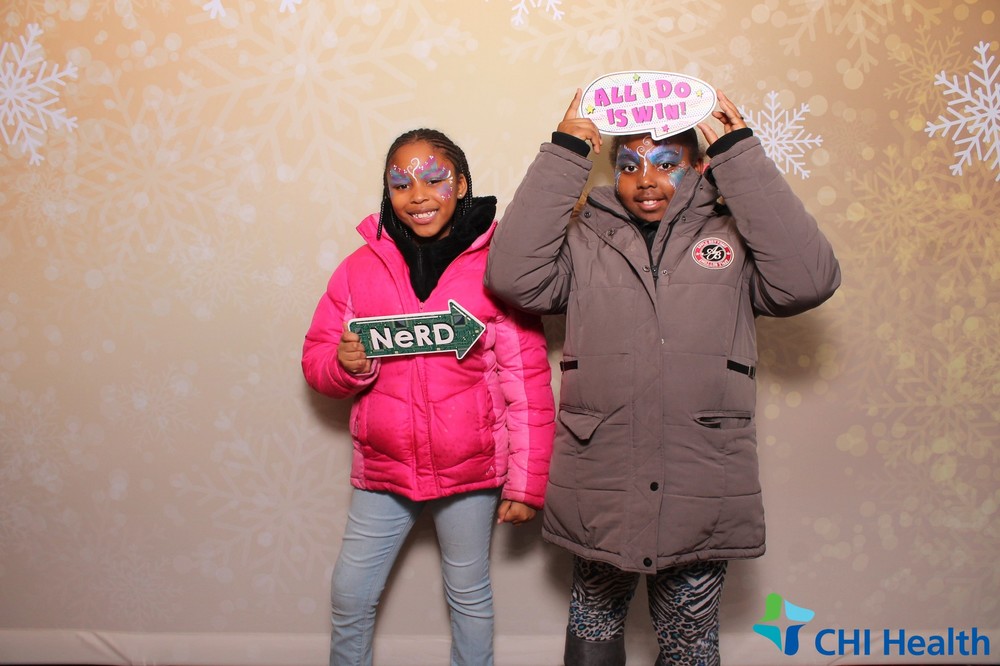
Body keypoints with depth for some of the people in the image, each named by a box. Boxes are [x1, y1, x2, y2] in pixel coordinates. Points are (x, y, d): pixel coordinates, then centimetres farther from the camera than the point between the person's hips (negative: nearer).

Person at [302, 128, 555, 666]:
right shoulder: (361, 267, -1)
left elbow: (527, 383, -8)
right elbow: (316, 359, 5)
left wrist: (526, 483, -7)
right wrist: (346, 364, -19)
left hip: (470, 468, -2)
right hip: (383, 466, 3)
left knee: (469, 595, 16)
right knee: (350, 597, 14)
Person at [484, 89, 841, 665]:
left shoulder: (733, 237, 2)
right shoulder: (585, 239, 2)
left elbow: (809, 279, -15)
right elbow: (513, 273, -13)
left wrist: (741, 156, -14)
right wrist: (563, 155, -12)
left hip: (702, 491, 0)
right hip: (600, 489, 1)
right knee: (595, 619, 22)